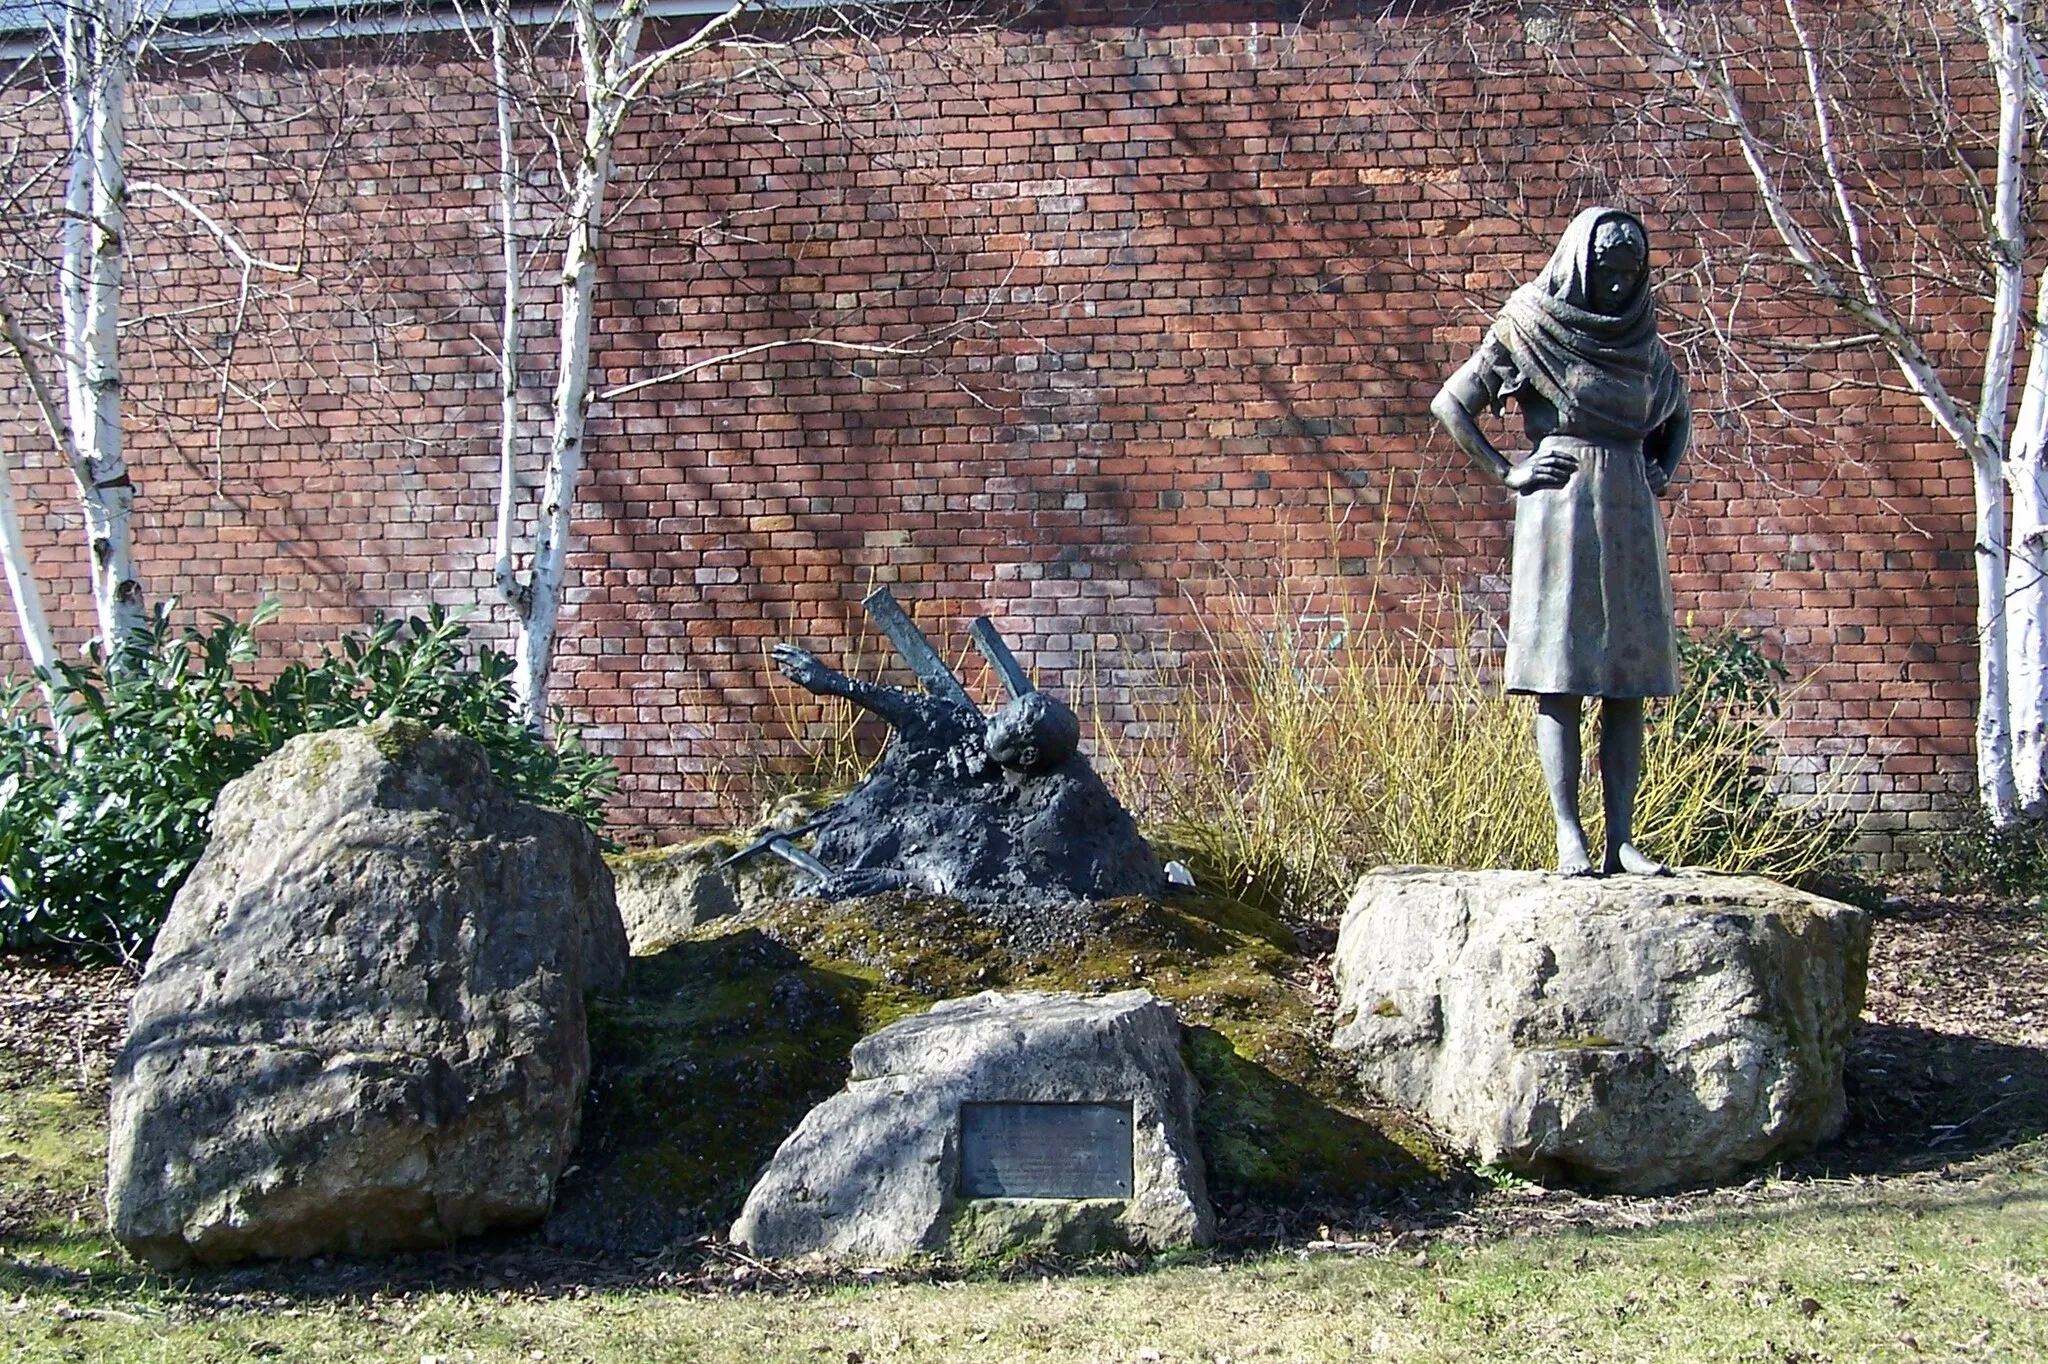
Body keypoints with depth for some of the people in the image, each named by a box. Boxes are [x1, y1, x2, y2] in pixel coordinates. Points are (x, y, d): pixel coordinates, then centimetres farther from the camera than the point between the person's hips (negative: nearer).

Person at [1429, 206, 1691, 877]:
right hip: (1559, 508, -5)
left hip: (1630, 518, 5)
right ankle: (1569, 834, -7)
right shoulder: (1527, 329, 0)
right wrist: (1508, 473, -5)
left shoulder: (1642, 338, 14)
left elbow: (1677, 417, 30)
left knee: (1628, 683, 1)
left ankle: (1621, 839, 2)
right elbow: (1450, 404, 0)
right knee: (1561, 677, -7)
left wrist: (1660, 472, 11)